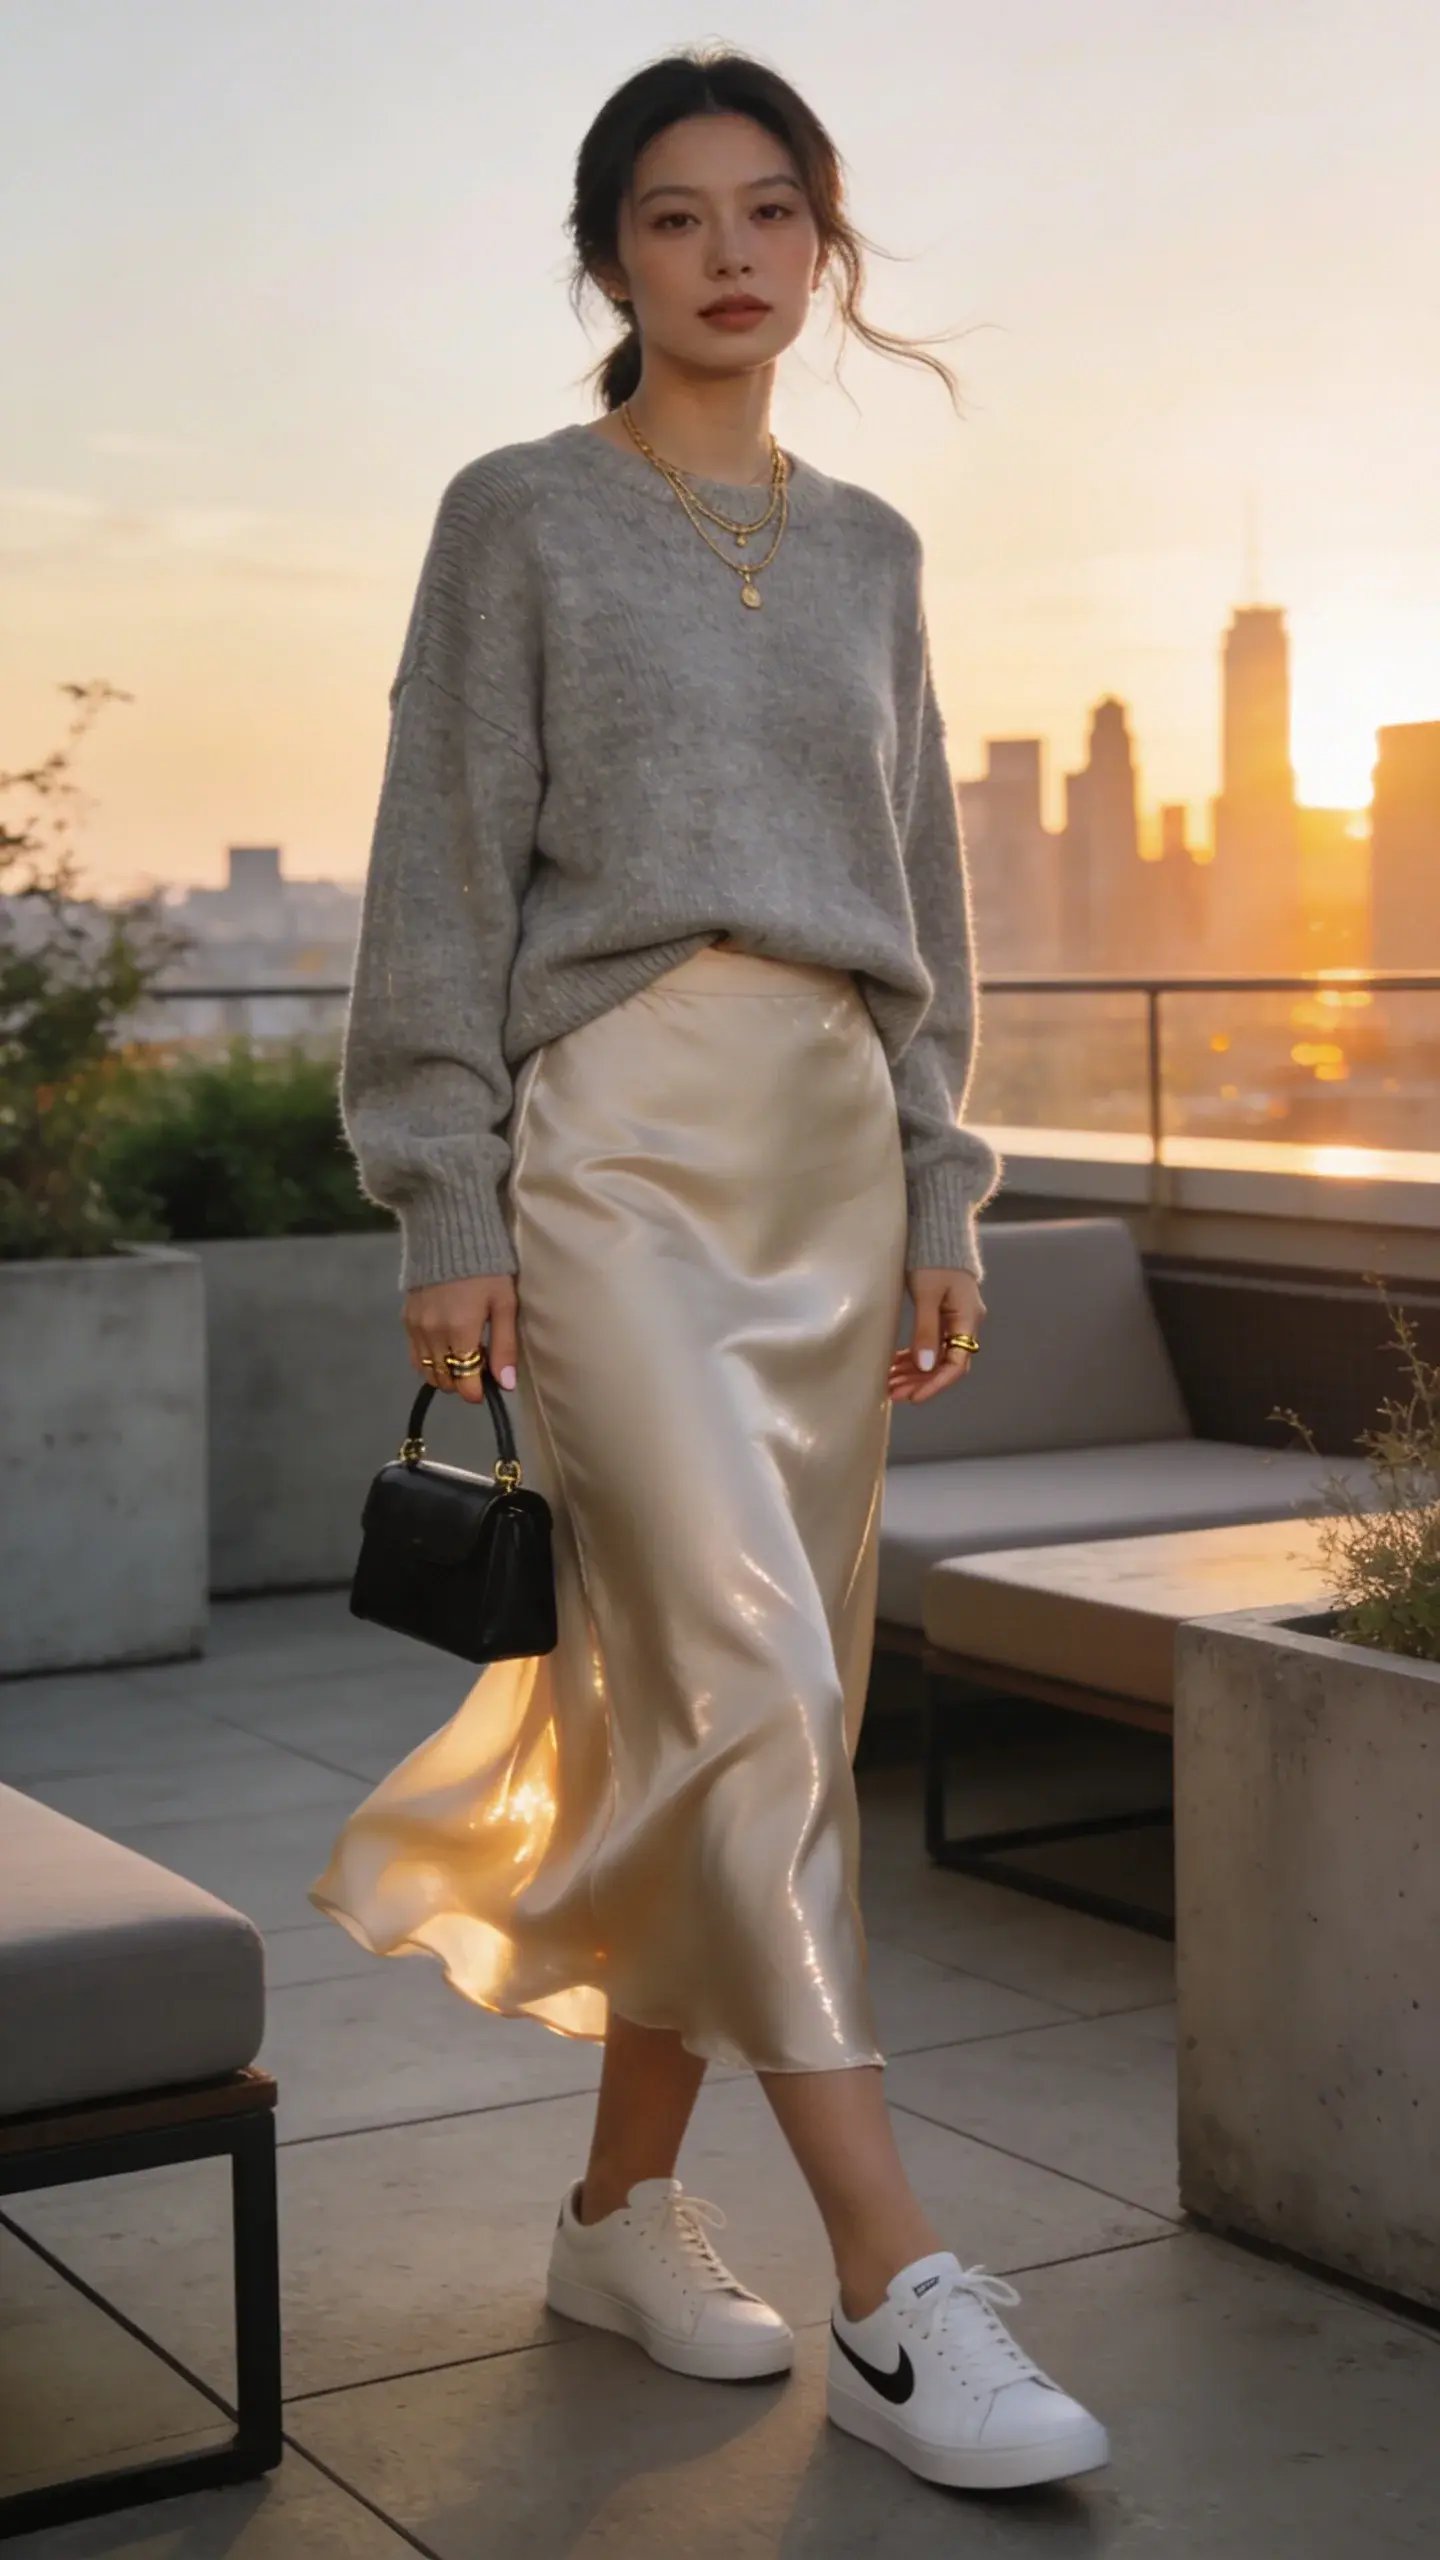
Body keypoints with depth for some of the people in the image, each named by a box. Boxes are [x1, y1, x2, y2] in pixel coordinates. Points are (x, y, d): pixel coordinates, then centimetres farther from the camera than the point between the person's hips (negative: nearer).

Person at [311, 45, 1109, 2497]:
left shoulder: (868, 548, 17)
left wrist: (942, 1195, 11)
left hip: (831, 1141, 5)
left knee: (740, 1687, 5)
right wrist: (447, 1208, -8)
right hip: (614, 1124, -5)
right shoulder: (521, 515, 4)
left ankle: (625, 2205, 19)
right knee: (748, 1667, -16)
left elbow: (921, 891, 18)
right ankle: (899, 2288, -14)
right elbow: (448, 872, -1)